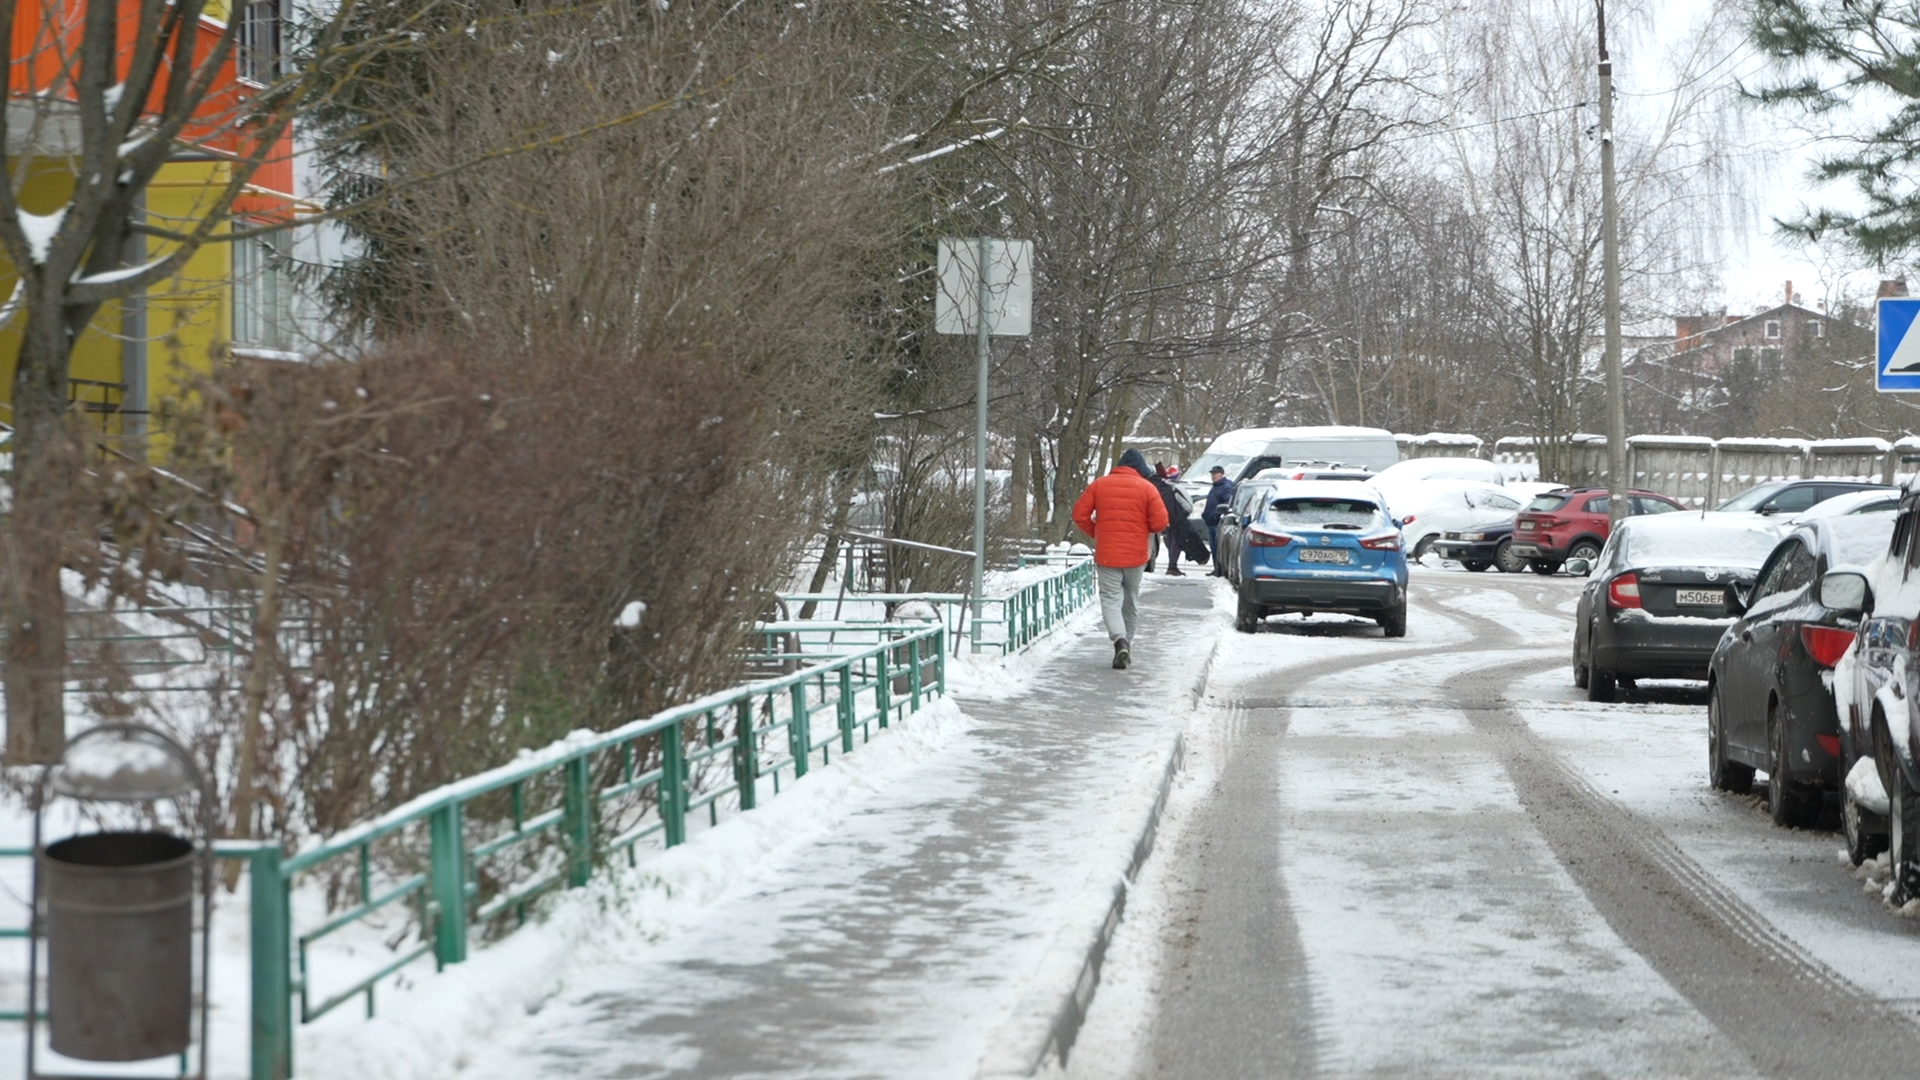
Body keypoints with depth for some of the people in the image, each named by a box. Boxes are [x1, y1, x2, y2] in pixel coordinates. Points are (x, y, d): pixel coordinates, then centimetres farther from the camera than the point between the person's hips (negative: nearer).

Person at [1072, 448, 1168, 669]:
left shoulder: (1099, 485, 0)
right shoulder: (1146, 487, -4)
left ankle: (1120, 640, -23)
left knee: (1111, 599, -1)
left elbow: (1079, 514, -1)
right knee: (1131, 599, 17)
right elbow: (1160, 523, -7)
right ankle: (1127, 642, 23)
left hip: (1106, 554, -1)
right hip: (1136, 555, 1)